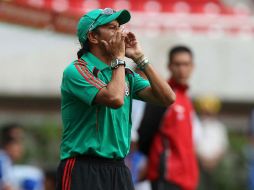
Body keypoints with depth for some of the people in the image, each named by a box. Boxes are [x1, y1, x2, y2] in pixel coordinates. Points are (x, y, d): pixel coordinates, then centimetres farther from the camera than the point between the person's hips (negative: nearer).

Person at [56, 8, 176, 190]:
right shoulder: (76, 70, -7)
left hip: (119, 170, 7)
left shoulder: (127, 75, 15)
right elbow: (115, 99, -21)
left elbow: (168, 98, 5)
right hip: (83, 170, -7)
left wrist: (140, 58, 4)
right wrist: (119, 58, -7)